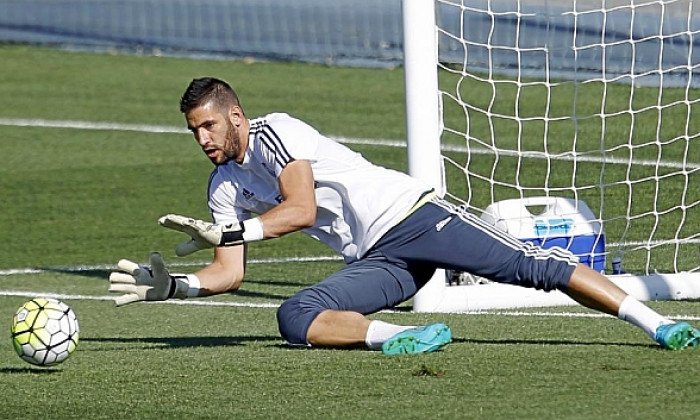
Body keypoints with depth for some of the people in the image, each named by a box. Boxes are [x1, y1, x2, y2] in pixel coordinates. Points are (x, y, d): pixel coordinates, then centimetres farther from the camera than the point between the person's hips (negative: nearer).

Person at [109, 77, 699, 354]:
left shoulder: (274, 131, -8)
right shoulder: (225, 190, 14)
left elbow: (300, 208, -20)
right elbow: (230, 272, 13)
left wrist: (226, 232, -21)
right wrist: (174, 285, -3)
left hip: (408, 214, -6)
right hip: (377, 262, 6)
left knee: (531, 265, -18)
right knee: (295, 318, -20)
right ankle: (393, 337, -35)